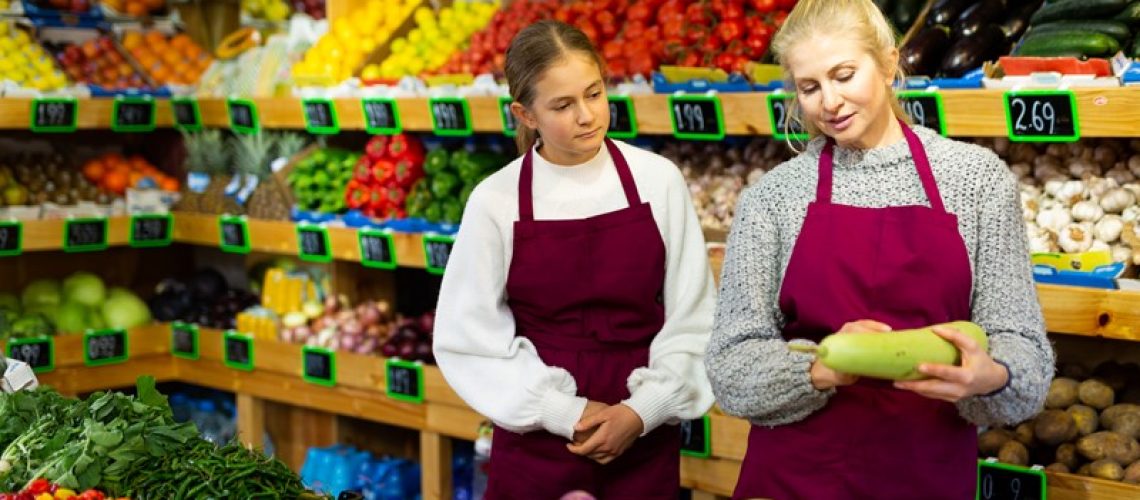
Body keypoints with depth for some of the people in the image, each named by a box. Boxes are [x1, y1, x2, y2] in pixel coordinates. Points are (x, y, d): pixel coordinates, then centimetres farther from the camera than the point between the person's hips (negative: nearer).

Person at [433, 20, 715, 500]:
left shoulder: (657, 180, -6)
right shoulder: (496, 202, -8)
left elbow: (693, 319, -1)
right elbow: (470, 340, -5)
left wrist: (643, 410, -10)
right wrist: (566, 413, -11)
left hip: (644, 442, 1)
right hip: (537, 443, -1)